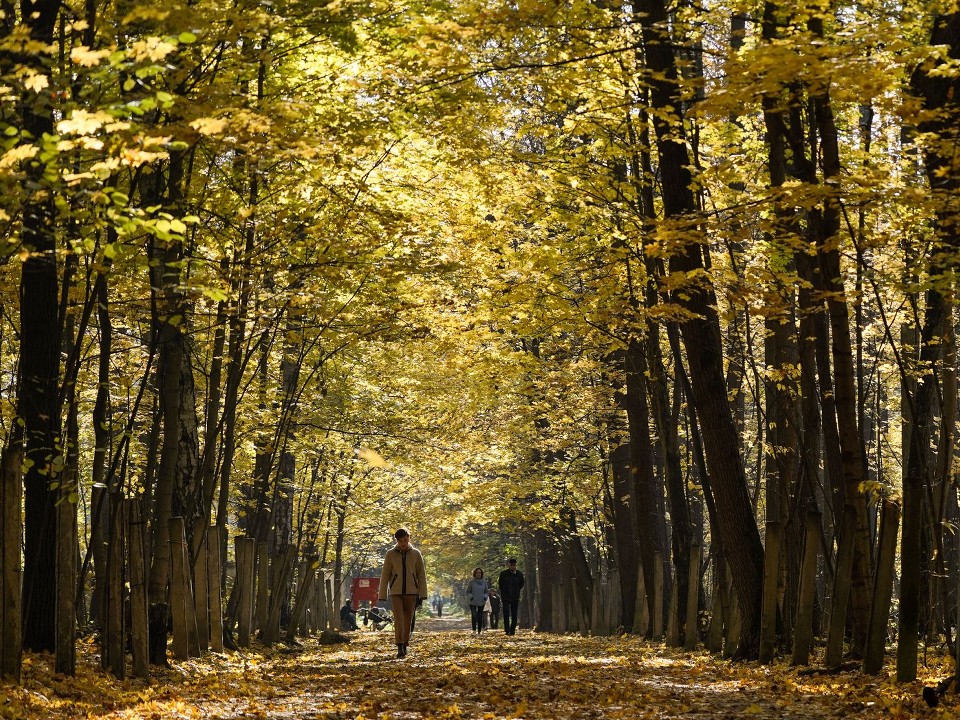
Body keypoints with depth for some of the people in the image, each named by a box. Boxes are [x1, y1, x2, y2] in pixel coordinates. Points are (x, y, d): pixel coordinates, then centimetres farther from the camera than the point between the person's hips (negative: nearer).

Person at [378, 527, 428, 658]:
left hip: (411, 592, 1)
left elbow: (421, 575, 6)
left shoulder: (415, 554, 4)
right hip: (396, 592, -1)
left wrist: (422, 595, 0)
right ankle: (399, 648, -19)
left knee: (408, 620, 5)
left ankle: (405, 646, 16)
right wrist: (382, 595, 0)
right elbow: (385, 575, 4)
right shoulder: (390, 554, 2)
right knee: (398, 619, -13)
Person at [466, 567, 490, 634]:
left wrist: (485, 596, -4)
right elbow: (468, 591, 5)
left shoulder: (484, 582, 5)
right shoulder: (472, 582, -2)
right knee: (474, 615, -18)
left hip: (481, 602, 2)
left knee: (480, 617, 2)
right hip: (473, 602, -2)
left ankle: (479, 631, 8)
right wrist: (470, 596, -13)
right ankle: (474, 629, -10)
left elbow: (486, 591, 16)